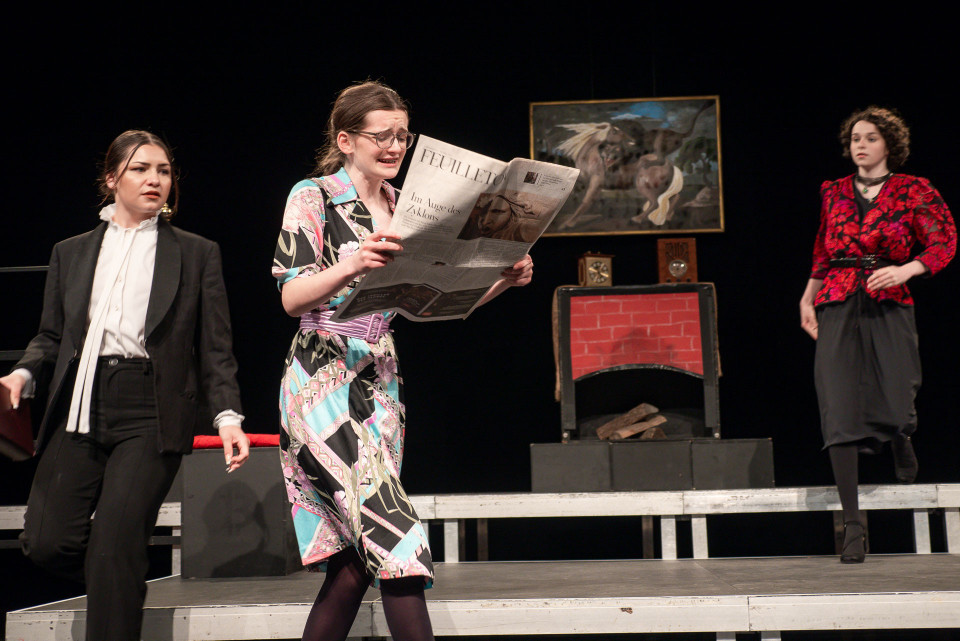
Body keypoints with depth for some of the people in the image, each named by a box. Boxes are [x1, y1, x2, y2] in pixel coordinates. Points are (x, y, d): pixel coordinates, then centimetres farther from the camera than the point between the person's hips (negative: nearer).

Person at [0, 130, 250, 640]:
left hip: (151, 412, -3)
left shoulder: (197, 254, 12)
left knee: (115, 545, -13)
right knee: (45, 541, -4)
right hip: (79, 407, 3)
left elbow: (215, 348, 7)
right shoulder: (71, 253, 19)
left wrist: (227, 415, -6)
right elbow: (50, 337, 17)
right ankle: (121, 586, 25)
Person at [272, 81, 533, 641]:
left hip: (381, 383, 6)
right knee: (394, 538, -17)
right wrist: (352, 265, -32)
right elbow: (292, 297, -14)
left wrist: (503, 280, -4)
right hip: (324, 380, -6)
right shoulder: (313, 197, -3)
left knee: (354, 561, 4)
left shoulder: (404, 208, 15)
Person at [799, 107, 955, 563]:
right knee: (839, 410, -10)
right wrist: (807, 298, 14)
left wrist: (906, 269, -17)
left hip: (889, 307, -2)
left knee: (894, 404, -10)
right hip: (837, 307, 2)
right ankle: (852, 524, -6)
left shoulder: (914, 192, 6)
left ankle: (901, 442, 33)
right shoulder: (834, 192, 14)